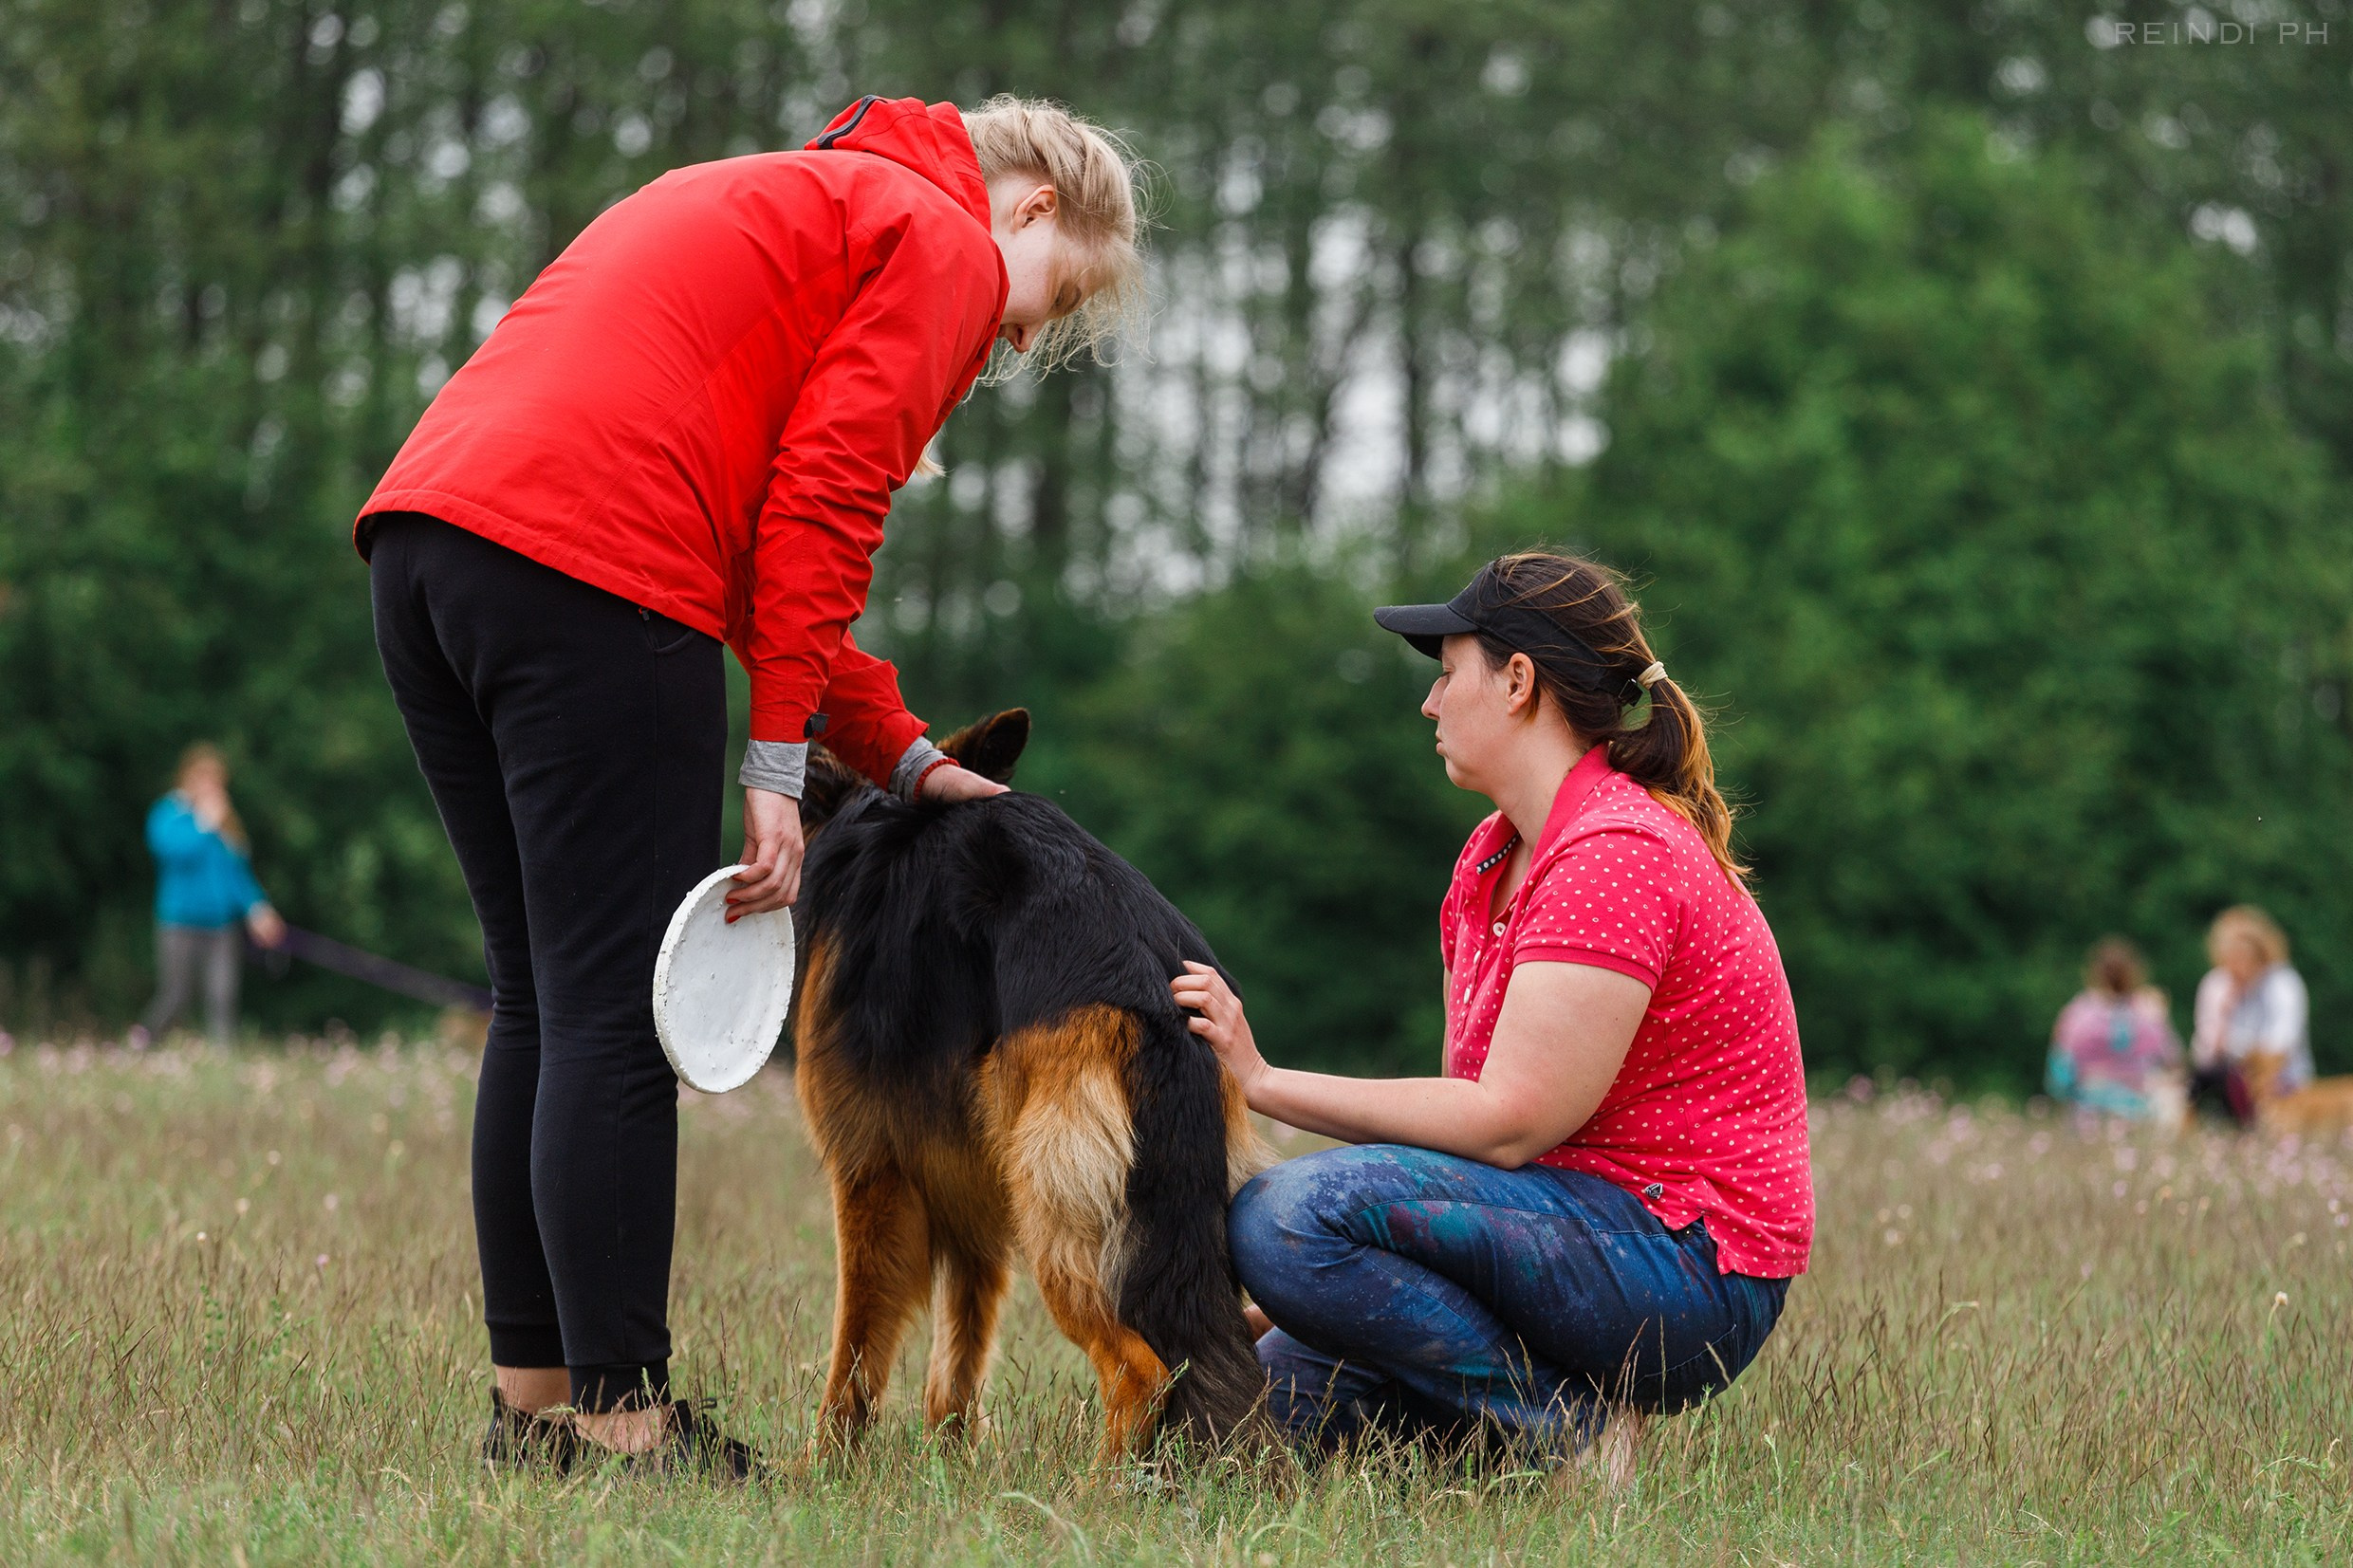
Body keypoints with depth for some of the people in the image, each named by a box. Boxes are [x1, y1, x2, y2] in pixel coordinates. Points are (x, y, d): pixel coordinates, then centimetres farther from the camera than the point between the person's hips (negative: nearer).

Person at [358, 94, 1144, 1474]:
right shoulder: (947, 241, 7)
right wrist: (779, 768, -7)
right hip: (584, 563, -9)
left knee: (543, 1004, 13)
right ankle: (623, 1424, -7)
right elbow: (819, 508, -6)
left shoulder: (786, 202, 34)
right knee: (618, 1017, -7)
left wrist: (899, 752, 27)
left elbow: (753, 528, 31)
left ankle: (534, 1407, 15)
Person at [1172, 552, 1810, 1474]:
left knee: (1284, 1217, -25)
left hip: (1689, 1262, -9)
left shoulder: (1617, 856, -17)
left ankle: (1573, 1441, -13)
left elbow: (1509, 1122, -22)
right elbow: (1466, 1098, 10)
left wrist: (1267, 1084, -18)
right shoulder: (1490, 860, 14)